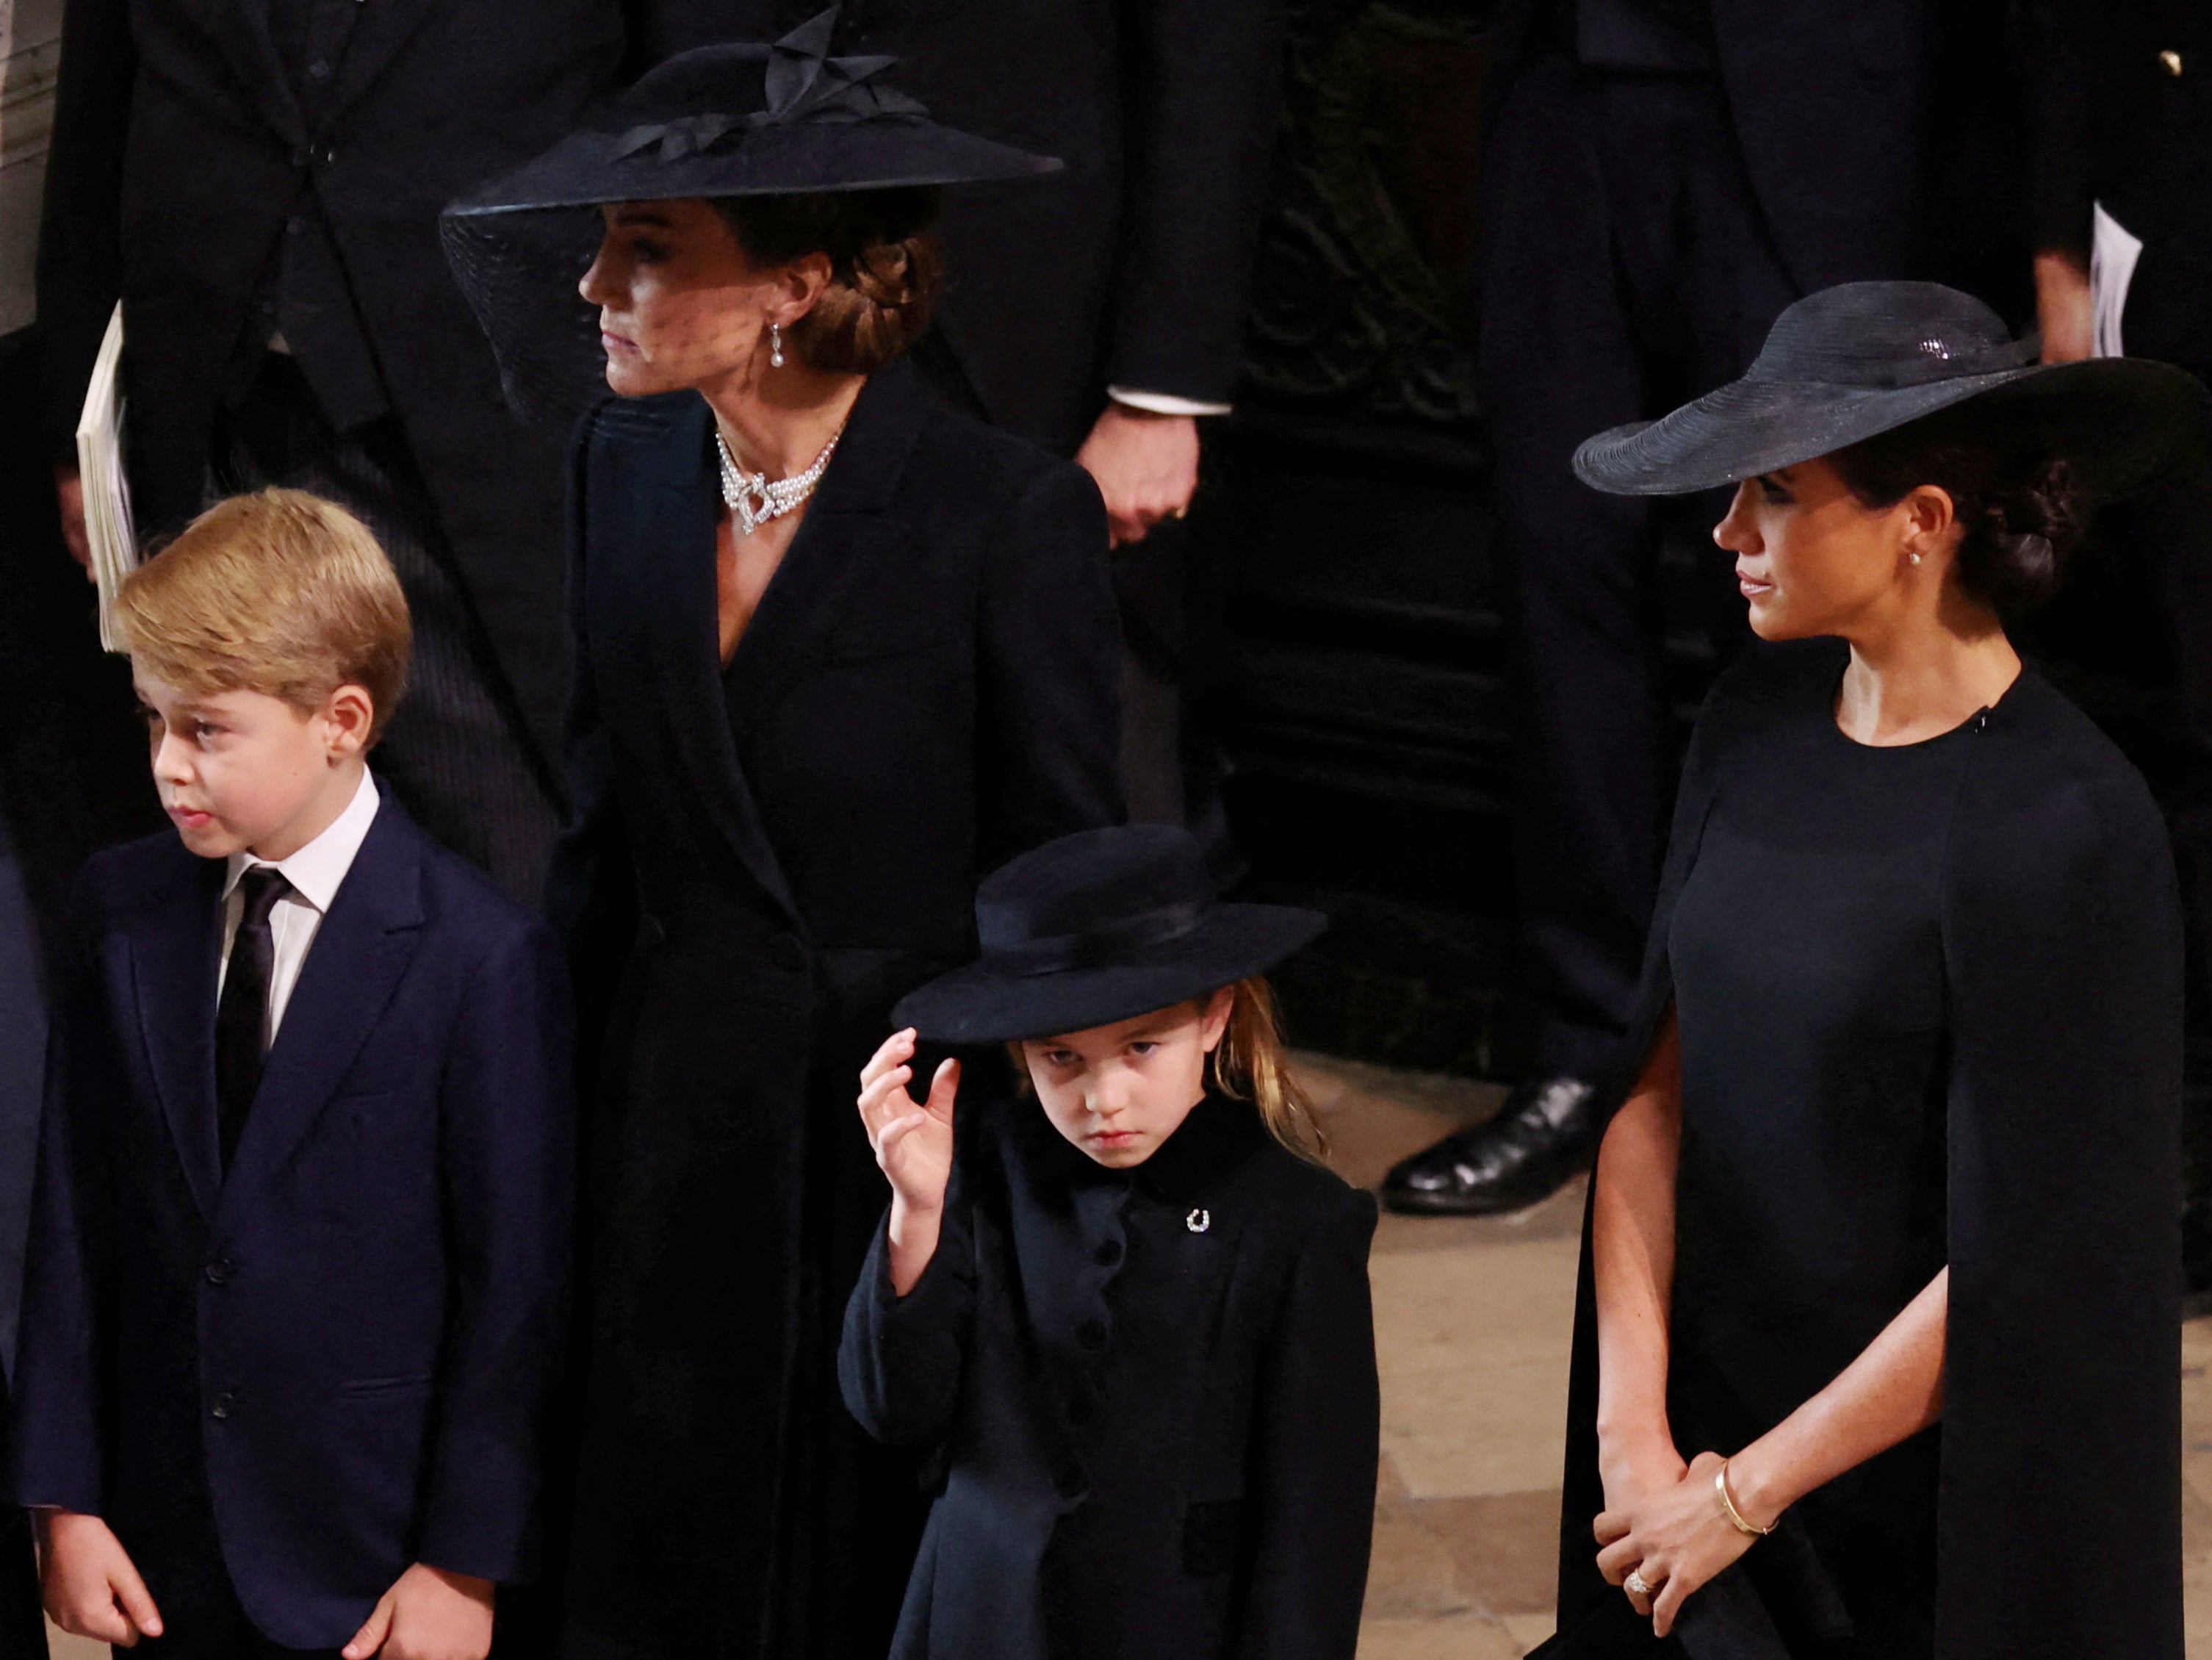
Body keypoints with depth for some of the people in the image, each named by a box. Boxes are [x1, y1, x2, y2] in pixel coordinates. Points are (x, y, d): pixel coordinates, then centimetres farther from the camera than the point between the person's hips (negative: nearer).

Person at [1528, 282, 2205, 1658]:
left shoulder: (2058, 829, -21)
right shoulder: (1760, 725, 0)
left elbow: (2019, 1260, -19)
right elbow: (1657, 1082, 1)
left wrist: (1747, 1494, -13)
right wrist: (1633, 1428, -9)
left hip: (1932, 1504, -6)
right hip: (1706, 1428, 6)